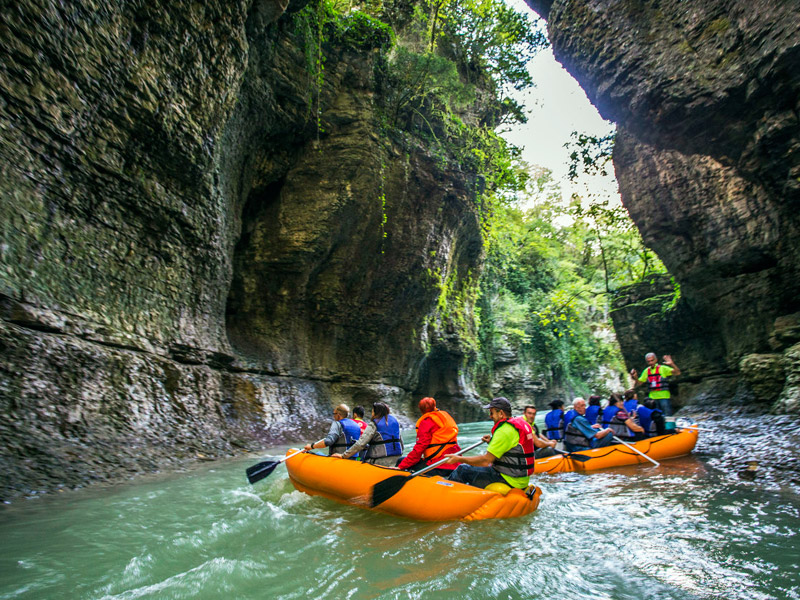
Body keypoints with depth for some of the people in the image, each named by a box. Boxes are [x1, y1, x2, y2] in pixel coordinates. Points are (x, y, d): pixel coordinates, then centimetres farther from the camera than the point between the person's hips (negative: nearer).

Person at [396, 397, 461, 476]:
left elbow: (419, 449, -13)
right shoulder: (446, 416, 15)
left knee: (400, 461, 3)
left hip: (439, 468, -8)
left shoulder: (427, 422, -6)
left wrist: (401, 466, -10)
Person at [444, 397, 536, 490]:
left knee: (463, 470, 0)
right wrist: (492, 441, 14)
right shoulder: (520, 422, 7)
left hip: (509, 480, -10)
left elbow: (485, 461, -22)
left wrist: (459, 459, -13)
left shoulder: (504, 431, -21)